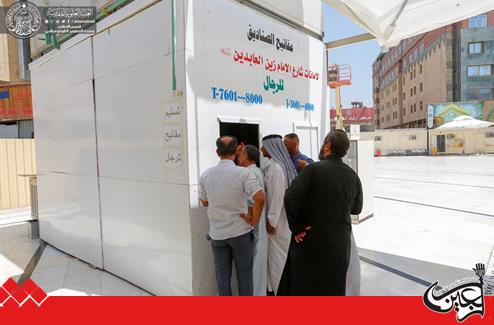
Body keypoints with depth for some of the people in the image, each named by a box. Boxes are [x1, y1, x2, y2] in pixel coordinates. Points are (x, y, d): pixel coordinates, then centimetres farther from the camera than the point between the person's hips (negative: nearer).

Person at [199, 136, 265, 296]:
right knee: (244, 275, 14)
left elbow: (205, 202, 9)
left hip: (217, 234, 3)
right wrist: (254, 220, -12)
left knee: (222, 276, 16)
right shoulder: (243, 172, -15)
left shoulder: (206, 174, -3)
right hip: (241, 232, -3)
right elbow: (260, 198, -26)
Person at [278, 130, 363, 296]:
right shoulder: (353, 175, 2)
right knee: (334, 288, 18)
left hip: (311, 241, -4)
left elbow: (290, 198, -24)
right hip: (340, 243, 4)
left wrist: (296, 227, -13)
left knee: (302, 287, 11)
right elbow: (356, 208, 13)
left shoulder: (313, 169, -14)